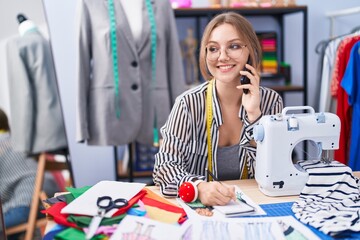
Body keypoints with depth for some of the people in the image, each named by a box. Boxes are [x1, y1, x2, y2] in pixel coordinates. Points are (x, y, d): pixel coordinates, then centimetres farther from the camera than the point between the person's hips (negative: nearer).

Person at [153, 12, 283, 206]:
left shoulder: (271, 101, -4)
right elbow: (165, 165, -14)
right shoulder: (189, 103, -10)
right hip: (199, 206, 0)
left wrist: (254, 114, -17)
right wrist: (199, 187, -33)